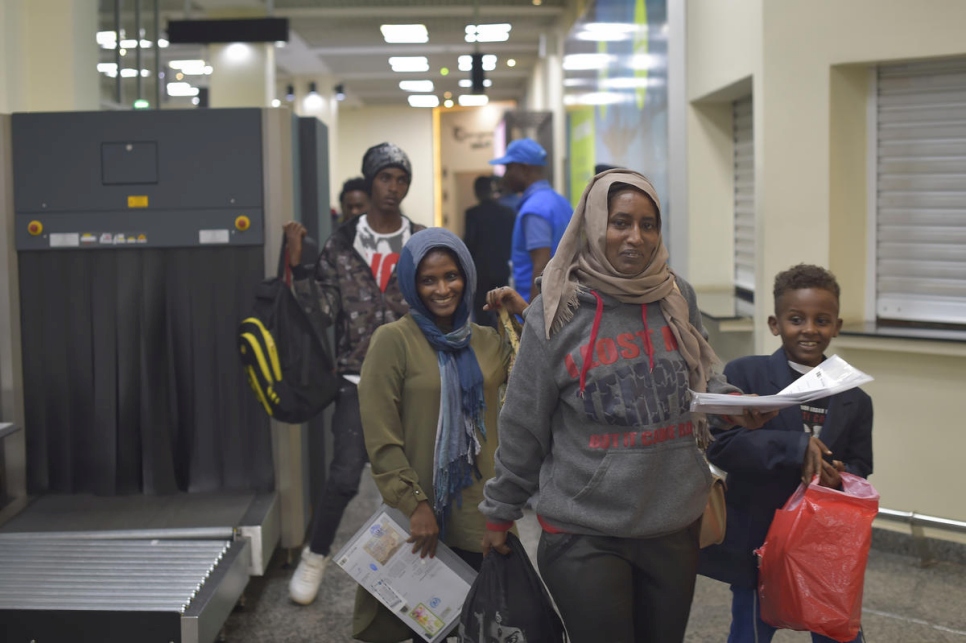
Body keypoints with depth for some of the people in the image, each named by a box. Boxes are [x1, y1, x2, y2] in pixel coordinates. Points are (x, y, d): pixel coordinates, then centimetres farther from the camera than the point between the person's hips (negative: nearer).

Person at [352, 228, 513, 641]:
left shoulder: (487, 341, 9)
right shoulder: (393, 340, -7)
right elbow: (380, 438, -11)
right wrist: (415, 505, -16)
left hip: (482, 514, 4)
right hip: (423, 516, -4)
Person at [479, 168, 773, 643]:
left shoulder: (678, 298, 1)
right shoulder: (556, 313, -8)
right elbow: (523, 426, -1)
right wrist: (500, 511, 6)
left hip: (676, 522, 4)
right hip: (585, 532, -4)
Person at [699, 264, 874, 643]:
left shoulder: (855, 401, 5)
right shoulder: (745, 375, -9)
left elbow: (860, 470, 8)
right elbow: (718, 446, -18)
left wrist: (840, 477, -16)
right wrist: (796, 448, -26)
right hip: (757, 544, -3)